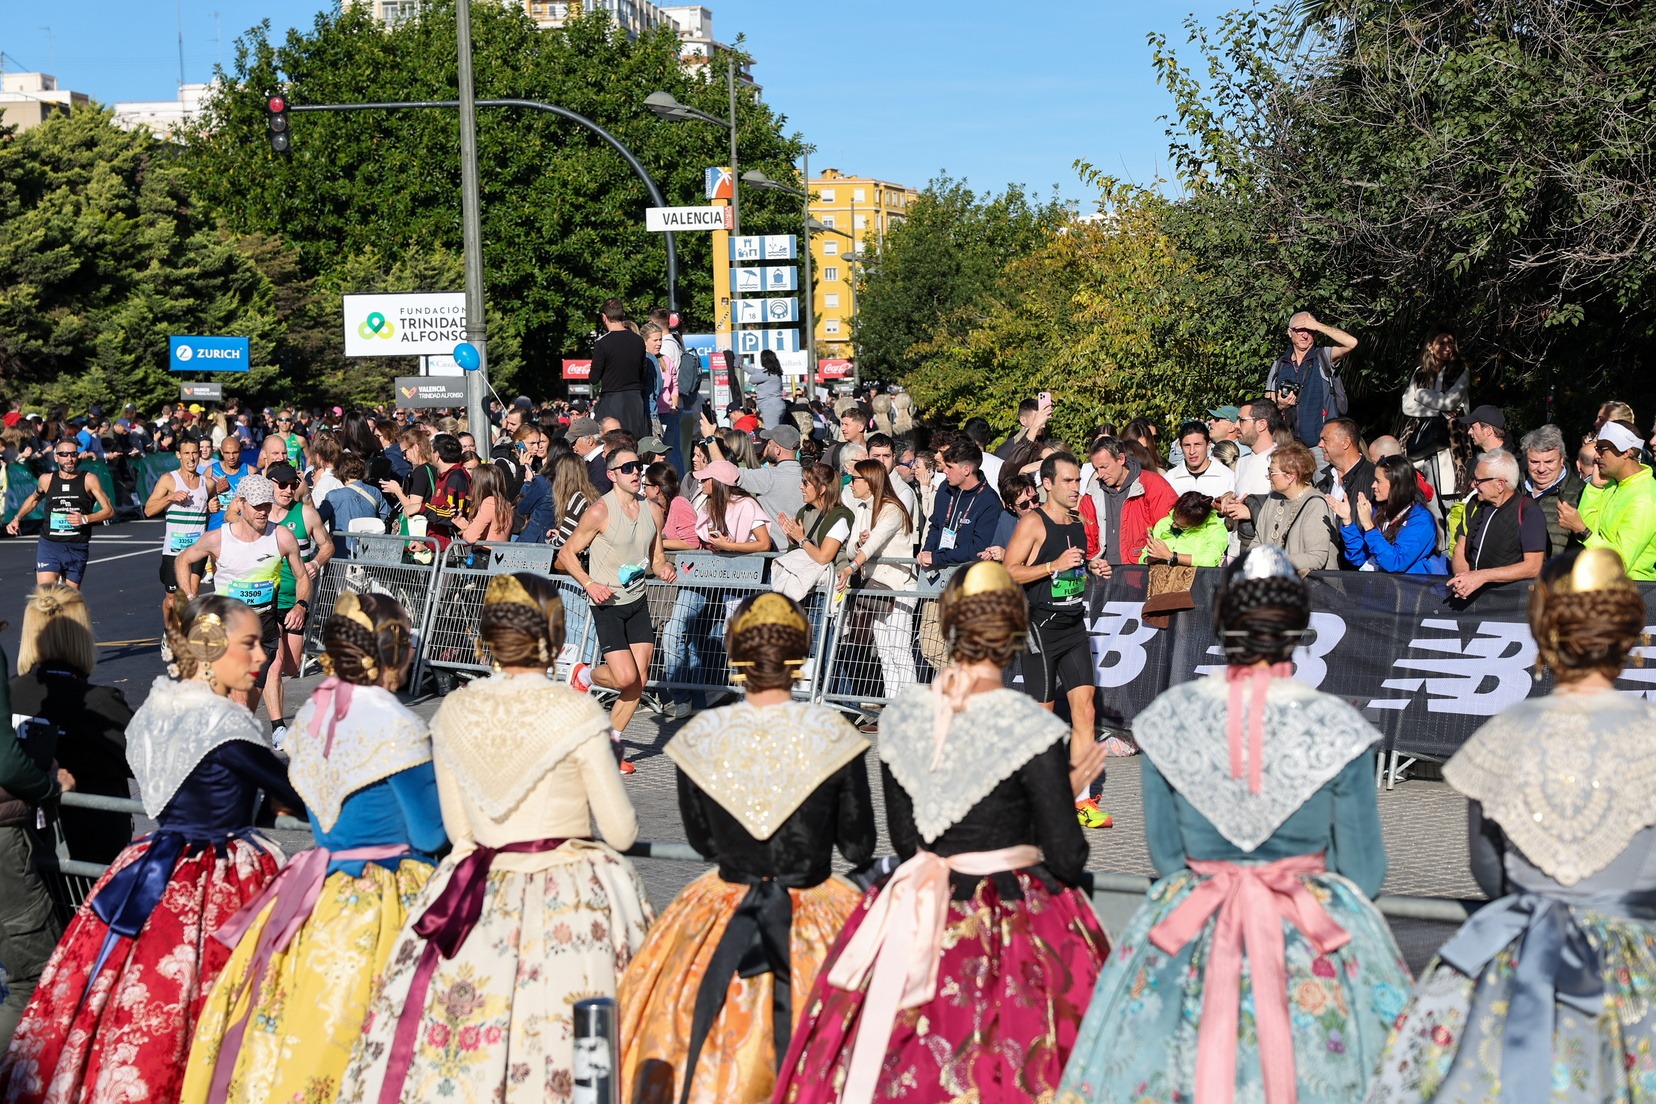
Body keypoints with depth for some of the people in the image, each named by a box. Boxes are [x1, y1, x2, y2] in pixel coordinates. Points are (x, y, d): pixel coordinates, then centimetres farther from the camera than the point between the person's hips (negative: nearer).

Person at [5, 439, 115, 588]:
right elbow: (33, 499, 26)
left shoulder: (89, 480, -3)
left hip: (77, 548, -1)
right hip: (49, 545, 1)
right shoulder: (46, 480, 4)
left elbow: (109, 510, -4)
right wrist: (17, 518, 15)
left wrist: (85, 519, -18)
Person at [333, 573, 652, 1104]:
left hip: (479, 896, 4)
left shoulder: (453, 712, 0)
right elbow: (621, 832, -6)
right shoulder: (576, 712, -11)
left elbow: (458, 830, 6)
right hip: (570, 900, -4)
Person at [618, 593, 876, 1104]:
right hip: (815, 920, -2)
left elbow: (702, 841, 5)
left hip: (721, 920, 2)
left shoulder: (698, 737, -9)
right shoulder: (832, 735, -13)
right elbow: (859, 848, -4)